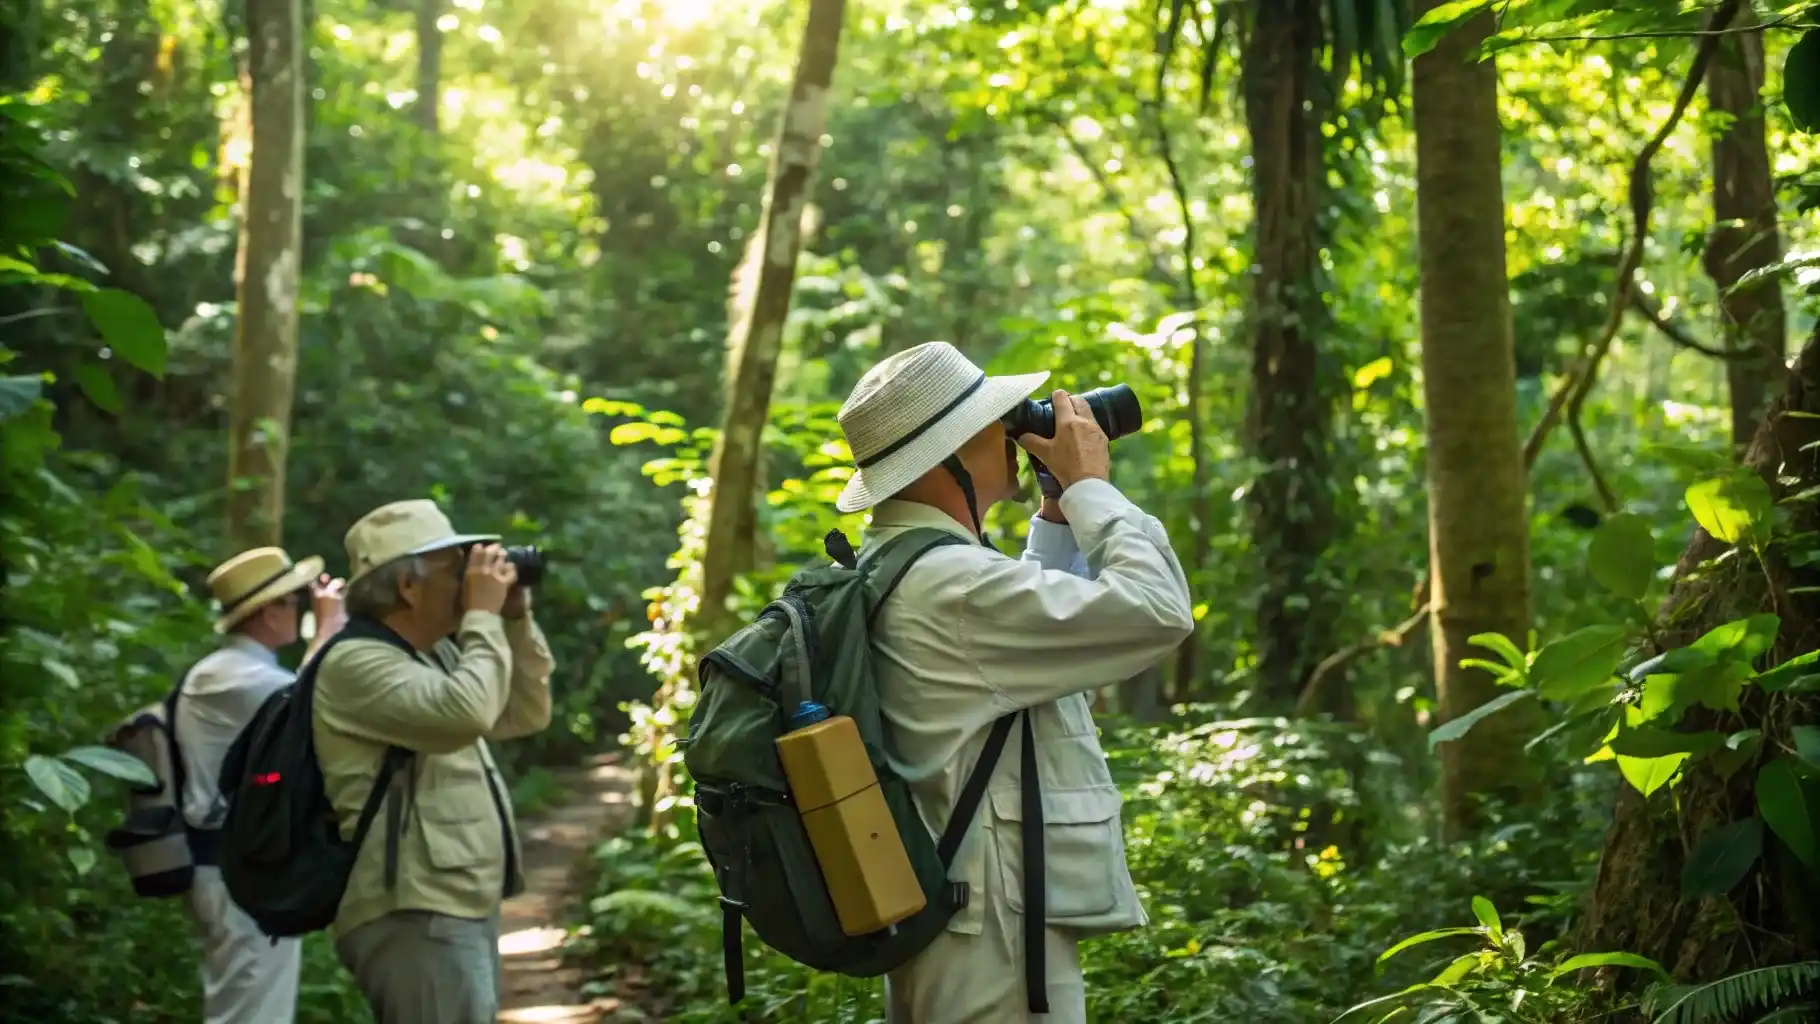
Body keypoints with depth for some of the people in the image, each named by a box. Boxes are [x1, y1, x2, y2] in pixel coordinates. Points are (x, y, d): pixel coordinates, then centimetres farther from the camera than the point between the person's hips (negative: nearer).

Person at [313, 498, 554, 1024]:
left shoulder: (436, 655, 16)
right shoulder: (357, 663, -13)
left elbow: (526, 716, 22)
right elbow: (463, 713, -27)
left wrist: (516, 621, 11)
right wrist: (484, 615, -14)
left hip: (463, 909, 10)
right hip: (417, 918, -10)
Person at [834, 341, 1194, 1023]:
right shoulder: (951, 585, -22)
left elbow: (1037, 620, 25)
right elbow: (1157, 611, -22)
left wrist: (1060, 508, 14)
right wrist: (1087, 485, -10)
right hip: (994, 938, -10)